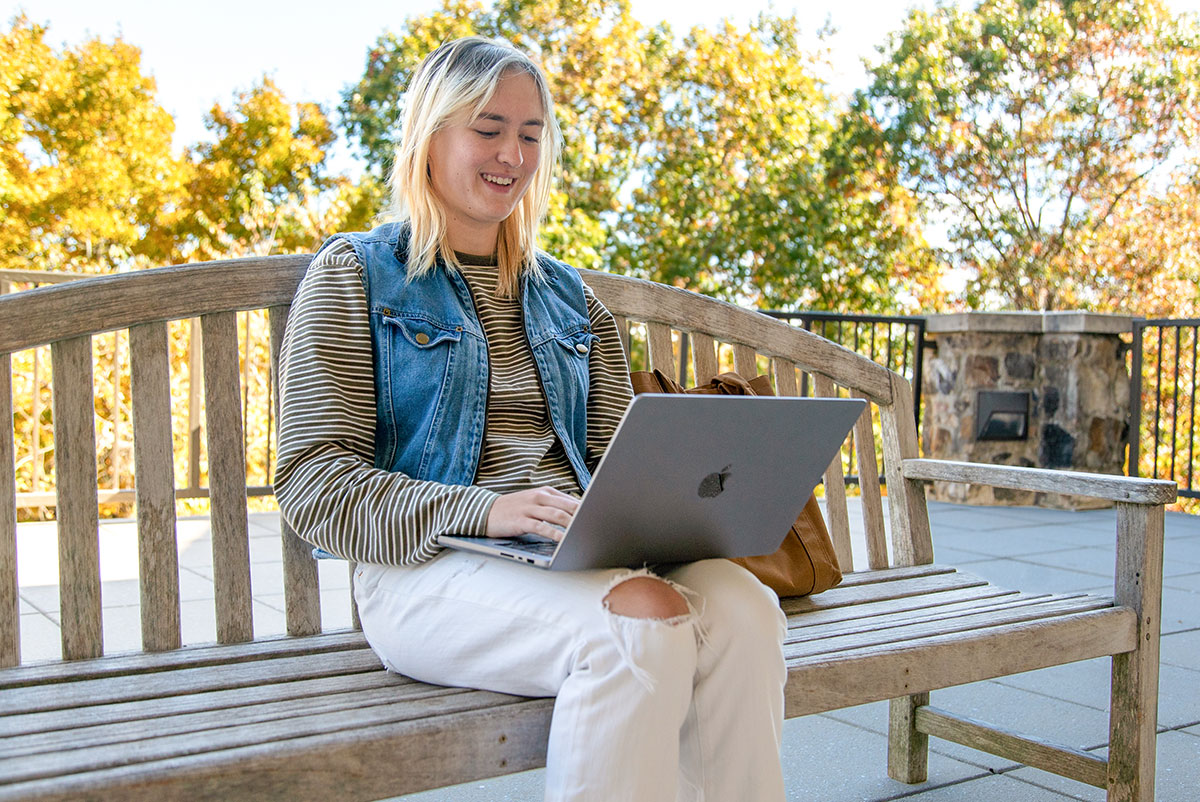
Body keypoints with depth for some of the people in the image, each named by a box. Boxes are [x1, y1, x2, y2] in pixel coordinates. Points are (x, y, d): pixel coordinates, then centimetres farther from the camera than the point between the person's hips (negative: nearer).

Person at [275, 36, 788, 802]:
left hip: (583, 558, 5)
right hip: (432, 566, -4)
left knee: (742, 605, -26)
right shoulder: (356, 276, 6)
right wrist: (481, 510, -20)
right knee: (644, 620, -33)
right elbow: (313, 484, -4)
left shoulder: (570, 297, 22)